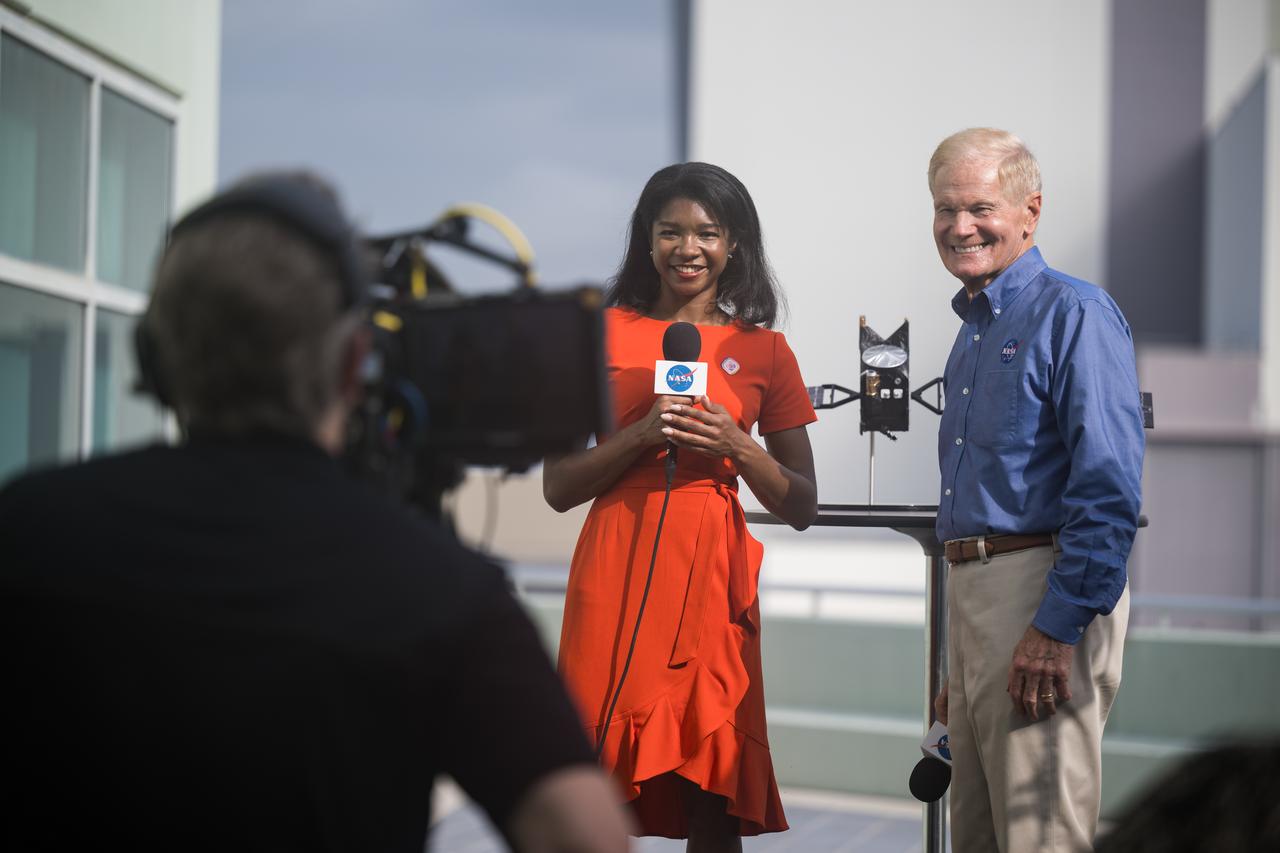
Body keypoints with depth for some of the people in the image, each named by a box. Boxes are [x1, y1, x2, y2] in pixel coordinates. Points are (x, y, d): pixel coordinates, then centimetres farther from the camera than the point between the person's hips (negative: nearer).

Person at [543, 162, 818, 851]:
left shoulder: (763, 351, 10)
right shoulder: (606, 332, 8)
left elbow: (801, 509, 10)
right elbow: (558, 488, 4)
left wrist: (735, 446, -7)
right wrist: (643, 433, -10)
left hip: (712, 577, 1)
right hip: (616, 574, -1)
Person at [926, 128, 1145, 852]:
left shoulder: (1074, 315, -10)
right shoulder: (972, 332, 19)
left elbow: (1110, 488, -19)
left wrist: (1058, 628, -23)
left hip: (1044, 592, -9)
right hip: (970, 591, 9)